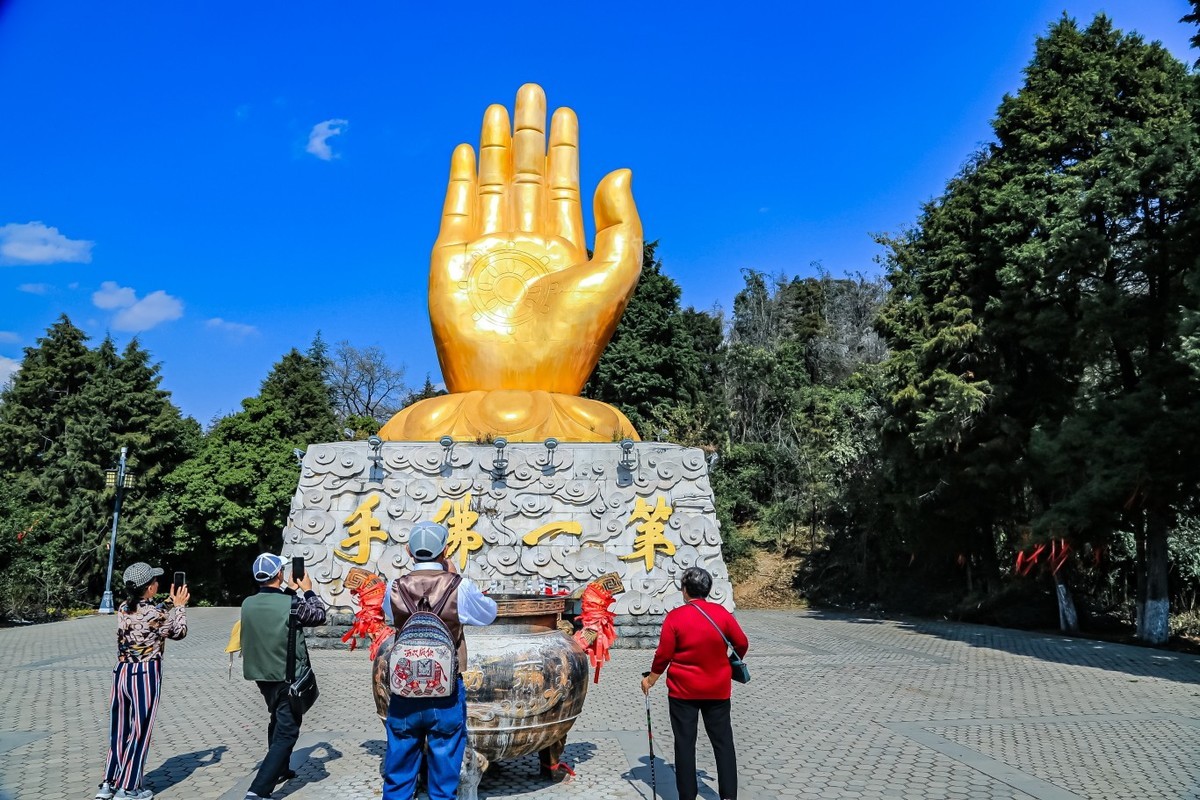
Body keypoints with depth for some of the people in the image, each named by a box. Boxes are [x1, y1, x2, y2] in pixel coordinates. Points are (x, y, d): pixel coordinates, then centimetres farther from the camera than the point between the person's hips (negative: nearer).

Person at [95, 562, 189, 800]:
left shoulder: (123, 609, 2)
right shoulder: (156, 612, -16)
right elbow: (179, 631, 1)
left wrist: (169, 604, 22)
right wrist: (179, 606, 13)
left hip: (121, 672, 7)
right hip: (145, 675, -7)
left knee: (119, 728, 17)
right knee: (139, 731, 5)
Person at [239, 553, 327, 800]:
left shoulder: (248, 604, -4)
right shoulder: (292, 604, -20)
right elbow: (320, 616, -2)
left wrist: (290, 591, 19)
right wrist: (307, 590, 9)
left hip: (263, 675, 7)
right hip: (288, 678, -7)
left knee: (278, 722, 27)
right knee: (287, 732, -2)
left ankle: (280, 770, 42)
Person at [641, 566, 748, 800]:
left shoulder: (675, 616, -11)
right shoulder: (721, 612, -5)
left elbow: (663, 655, -9)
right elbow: (742, 644, 3)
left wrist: (650, 680, 6)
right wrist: (731, 663, 23)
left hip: (683, 691, -2)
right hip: (717, 690, 2)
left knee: (685, 744, 8)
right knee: (723, 742, 11)